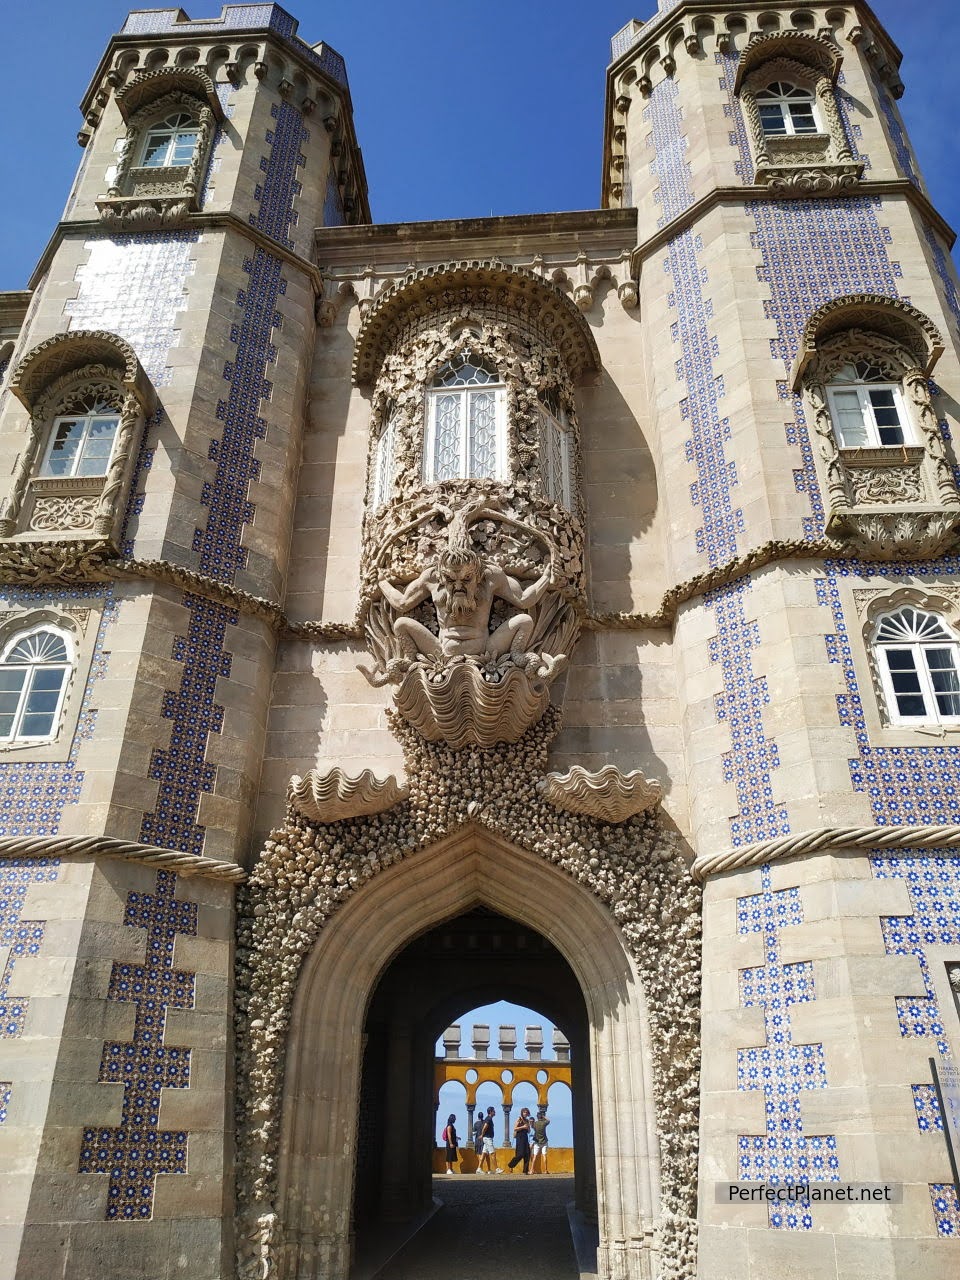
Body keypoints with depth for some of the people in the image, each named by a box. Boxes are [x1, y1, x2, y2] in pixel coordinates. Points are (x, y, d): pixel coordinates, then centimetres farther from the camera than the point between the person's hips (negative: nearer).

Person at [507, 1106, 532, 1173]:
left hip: (525, 1137, 6)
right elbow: (515, 1129, -9)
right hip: (520, 1137, -6)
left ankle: (526, 1170, 3)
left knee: (527, 1154, -2)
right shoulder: (519, 1119, -1)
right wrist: (523, 1127, -13)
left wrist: (527, 1127, -2)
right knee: (520, 1154, -11)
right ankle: (510, 1165, 5)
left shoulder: (527, 1120, 16)